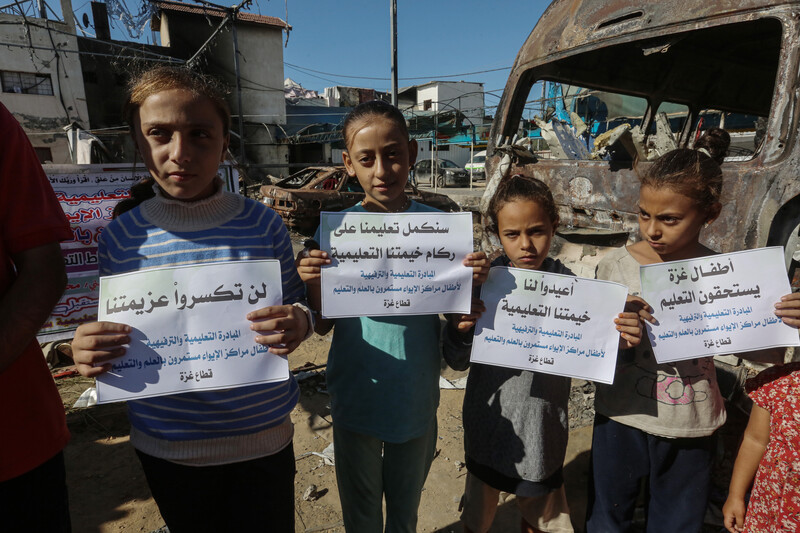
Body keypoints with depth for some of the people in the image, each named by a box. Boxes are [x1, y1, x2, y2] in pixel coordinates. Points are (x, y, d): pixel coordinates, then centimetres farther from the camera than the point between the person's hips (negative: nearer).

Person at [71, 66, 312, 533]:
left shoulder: (264, 226, -10)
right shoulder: (122, 237, -6)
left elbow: (298, 310, -1)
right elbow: (120, 335, 4)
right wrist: (91, 351, -18)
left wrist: (299, 324, -24)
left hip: (263, 438, -1)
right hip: (167, 447, 2)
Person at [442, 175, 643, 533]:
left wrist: (619, 342, -23)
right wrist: (460, 330, -30)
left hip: (544, 426, 1)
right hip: (489, 421, 0)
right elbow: (457, 362, -10)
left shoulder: (568, 283, -12)